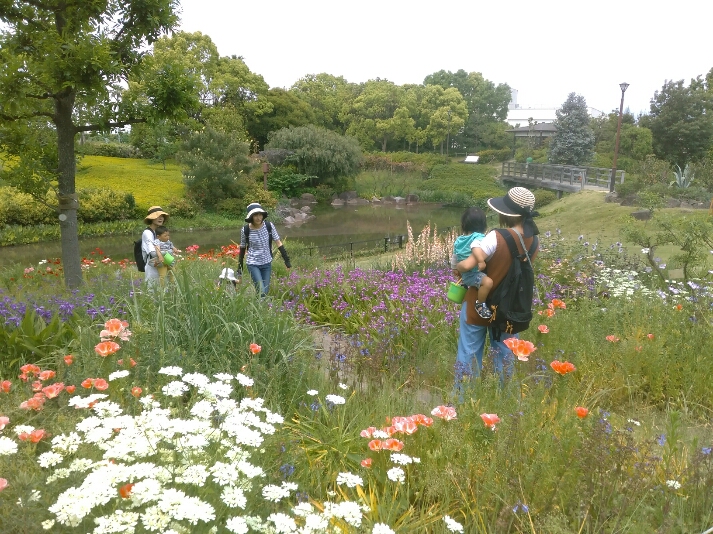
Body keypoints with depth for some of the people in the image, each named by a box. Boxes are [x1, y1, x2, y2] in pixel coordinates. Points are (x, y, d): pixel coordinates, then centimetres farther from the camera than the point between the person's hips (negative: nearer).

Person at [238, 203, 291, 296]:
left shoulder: (269, 226, -9)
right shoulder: (245, 230, -11)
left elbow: (278, 242, -2)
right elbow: (242, 248, 2)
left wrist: (286, 259, -5)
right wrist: (239, 266, 6)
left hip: (267, 263, 3)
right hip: (253, 264, -2)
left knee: (266, 292, 8)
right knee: (261, 292, -13)